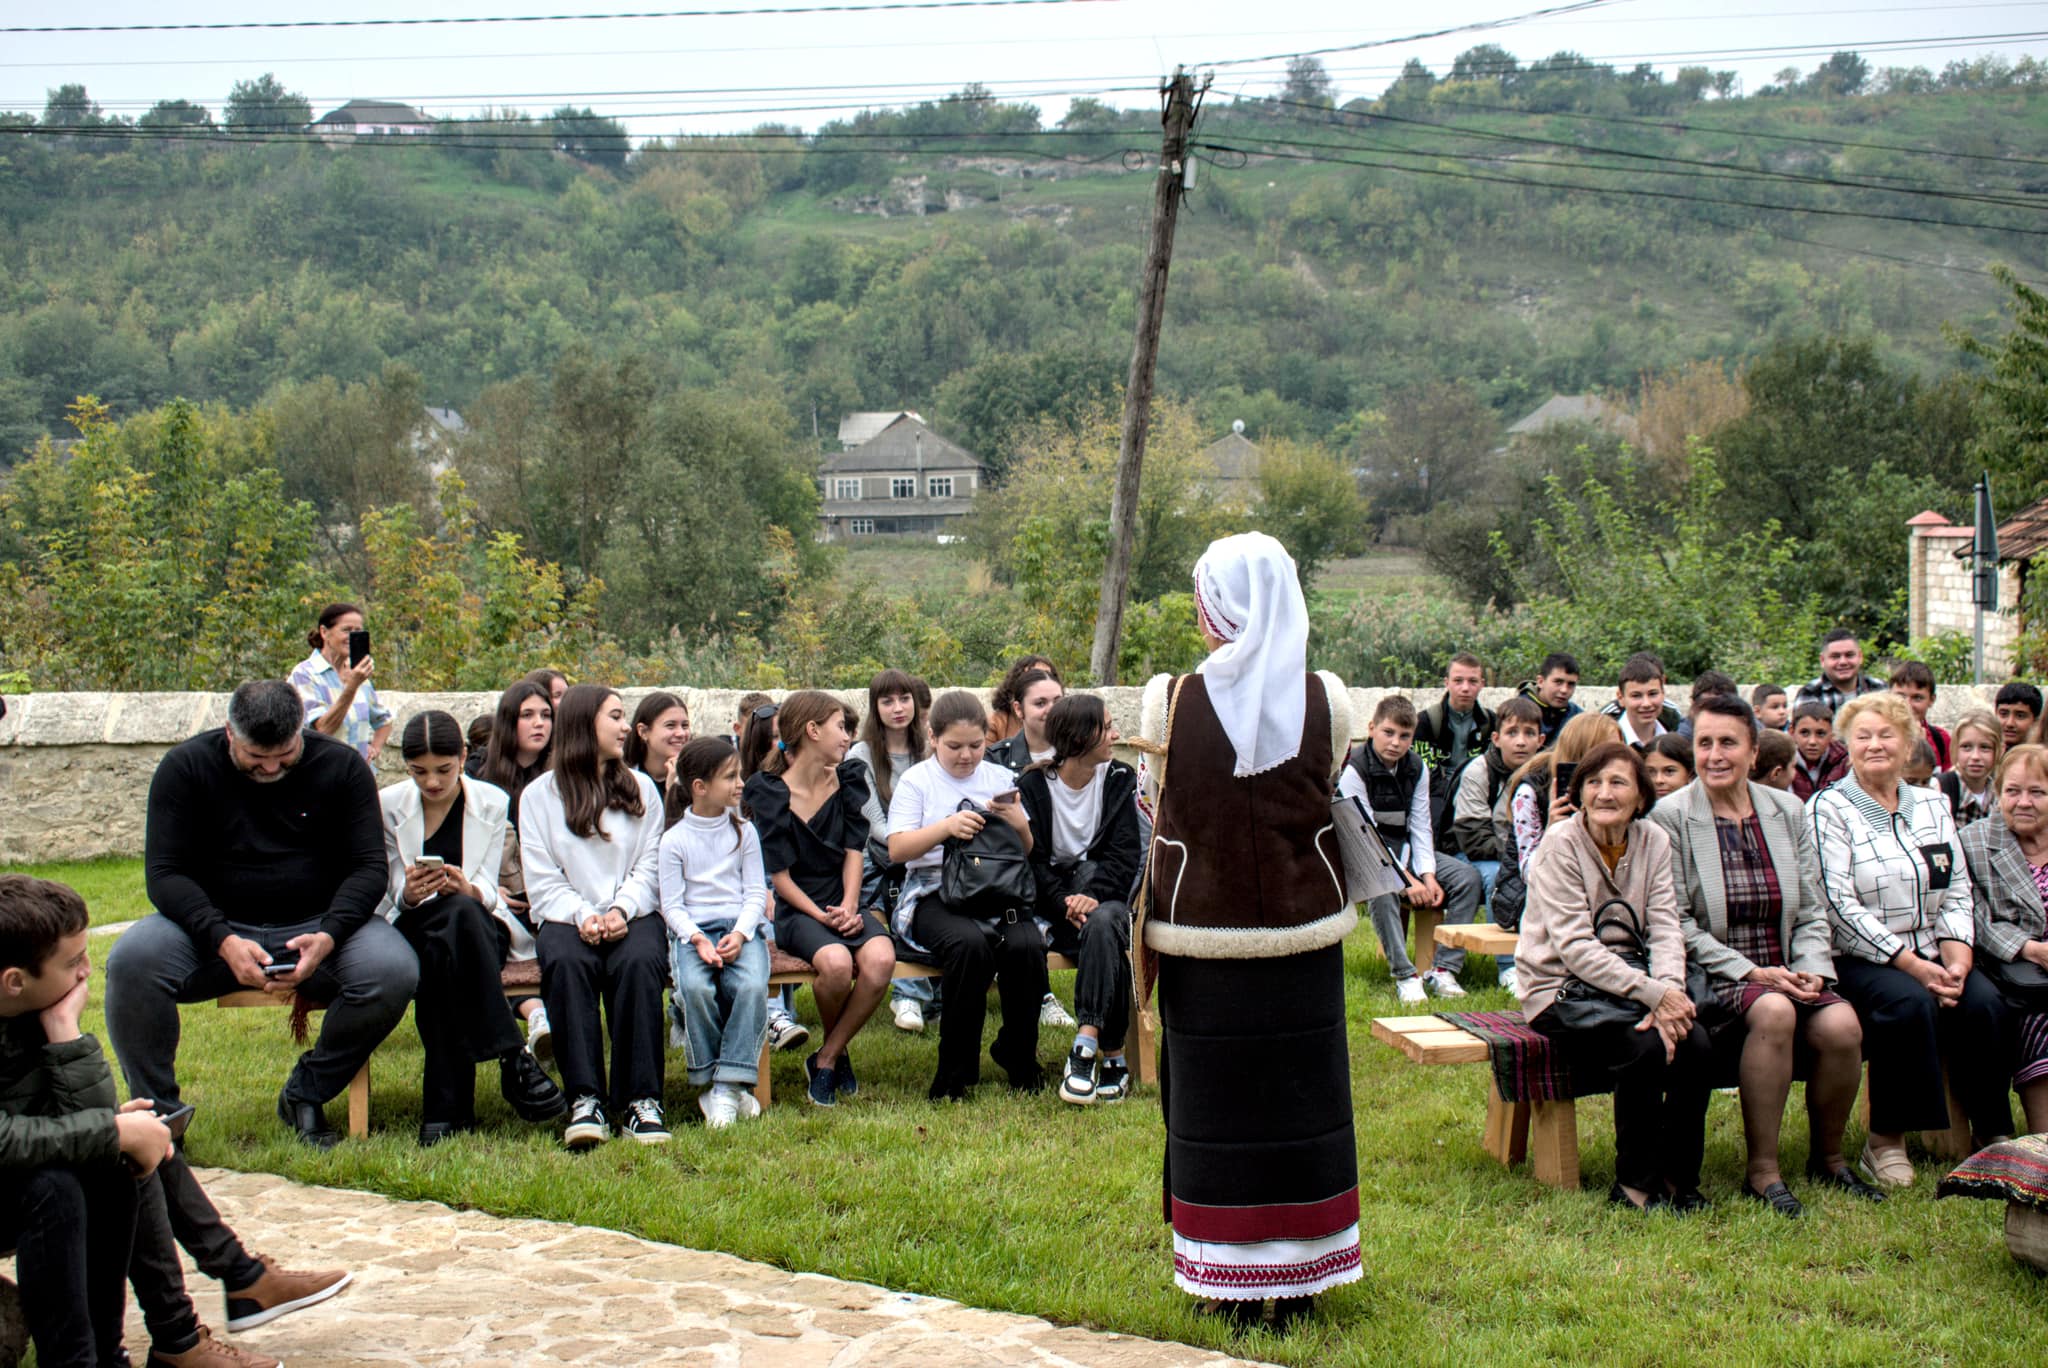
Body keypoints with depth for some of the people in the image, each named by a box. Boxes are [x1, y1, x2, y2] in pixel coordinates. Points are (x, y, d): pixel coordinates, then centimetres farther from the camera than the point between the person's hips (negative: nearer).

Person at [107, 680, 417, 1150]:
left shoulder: (342, 766, -1)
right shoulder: (186, 767, -2)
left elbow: (368, 866, -4)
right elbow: (164, 873, -8)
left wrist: (328, 936, -24)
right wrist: (224, 941, -25)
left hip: (317, 924, 0)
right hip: (214, 928, 0)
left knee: (393, 973, -28)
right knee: (132, 962, -30)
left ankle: (305, 1097, -6)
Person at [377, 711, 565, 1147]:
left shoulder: (492, 803, 3)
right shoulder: (389, 806, 3)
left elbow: (486, 892, -3)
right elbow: (396, 897, 0)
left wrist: (468, 889, -29)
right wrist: (409, 896, -27)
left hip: (481, 927, 0)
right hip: (413, 929, 0)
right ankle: (512, 1058, -40)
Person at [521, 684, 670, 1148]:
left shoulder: (641, 788, 18)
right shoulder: (540, 795, 11)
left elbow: (649, 868, 8)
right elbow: (542, 880, 2)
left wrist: (622, 909, -11)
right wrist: (582, 916, -16)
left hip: (633, 915, 1)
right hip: (567, 918, -1)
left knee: (639, 962, -33)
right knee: (567, 962, -35)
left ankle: (642, 1100, -33)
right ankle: (585, 1100, -36)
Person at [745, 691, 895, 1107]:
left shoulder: (849, 778, 9)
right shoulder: (770, 792, -5)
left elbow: (853, 850, 4)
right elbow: (780, 875, -7)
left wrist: (848, 907, -12)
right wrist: (822, 917, -18)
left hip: (844, 905, 4)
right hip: (797, 908, -4)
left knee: (880, 960, -29)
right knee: (836, 962, -34)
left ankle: (826, 1059, -7)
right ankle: (837, 1051, 0)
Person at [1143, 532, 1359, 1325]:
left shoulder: (1172, 702, -12)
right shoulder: (1327, 703, -7)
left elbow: (1166, 813, -1)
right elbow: (1323, 800, 6)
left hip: (1204, 938, -2)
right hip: (1303, 934, 2)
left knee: (1213, 1106, 9)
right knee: (1301, 1100, 13)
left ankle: (1231, 1286, 16)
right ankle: (1300, 1282, 22)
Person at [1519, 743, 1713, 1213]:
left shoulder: (1653, 840, 3)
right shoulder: (1561, 842, -12)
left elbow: (1666, 929, -3)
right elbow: (1575, 947, -19)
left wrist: (1671, 990, -24)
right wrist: (1652, 993, -28)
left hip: (1627, 984, 5)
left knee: (1696, 1044, -23)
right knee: (1646, 1047, -29)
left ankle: (1677, 1177, -4)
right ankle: (1634, 1182, -8)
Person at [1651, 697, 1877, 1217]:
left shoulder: (1789, 812, 11)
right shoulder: (1670, 816, -4)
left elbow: (1812, 912, 11)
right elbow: (1677, 923, -8)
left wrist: (1811, 970, -7)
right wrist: (1750, 972, -15)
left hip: (1786, 973, 4)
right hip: (1713, 979, -4)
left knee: (1841, 1024, -24)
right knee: (1774, 1011, -34)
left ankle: (1827, 1158, 2)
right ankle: (1762, 1170, -20)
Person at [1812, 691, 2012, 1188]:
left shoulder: (1932, 806, 15)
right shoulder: (1829, 809, -3)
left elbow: (1957, 895, 10)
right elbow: (1841, 907, -12)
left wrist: (1956, 961, -9)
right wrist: (1913, 966, -18)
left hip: (1932, 957, 5)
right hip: (1859, 960, -5)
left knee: (1983, 1002, -23)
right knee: (1909, 1002, -32)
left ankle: (1992, 1135, -9)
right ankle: (1885, 1142, -18)